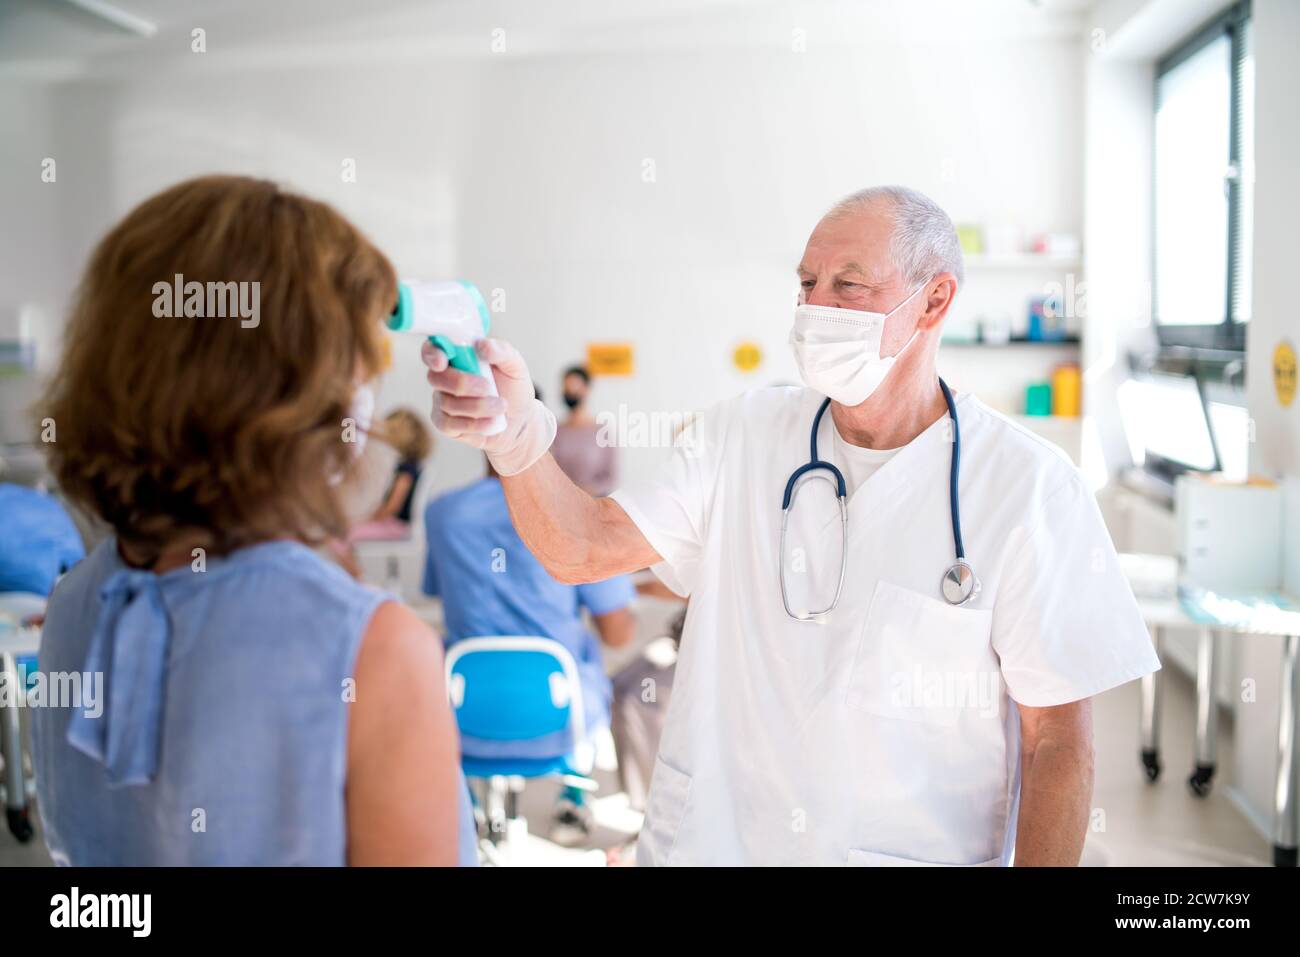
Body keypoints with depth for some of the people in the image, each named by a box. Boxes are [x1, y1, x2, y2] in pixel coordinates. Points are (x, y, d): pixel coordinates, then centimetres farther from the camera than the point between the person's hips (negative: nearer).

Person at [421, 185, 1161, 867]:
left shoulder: (1028, 485, -12)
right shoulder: (740, 437, -1)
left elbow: (1058, 740, -10)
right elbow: (580, 549, -9)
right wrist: (517, 433, -27)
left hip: (917, 849, -2)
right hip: (706, 840, 3)